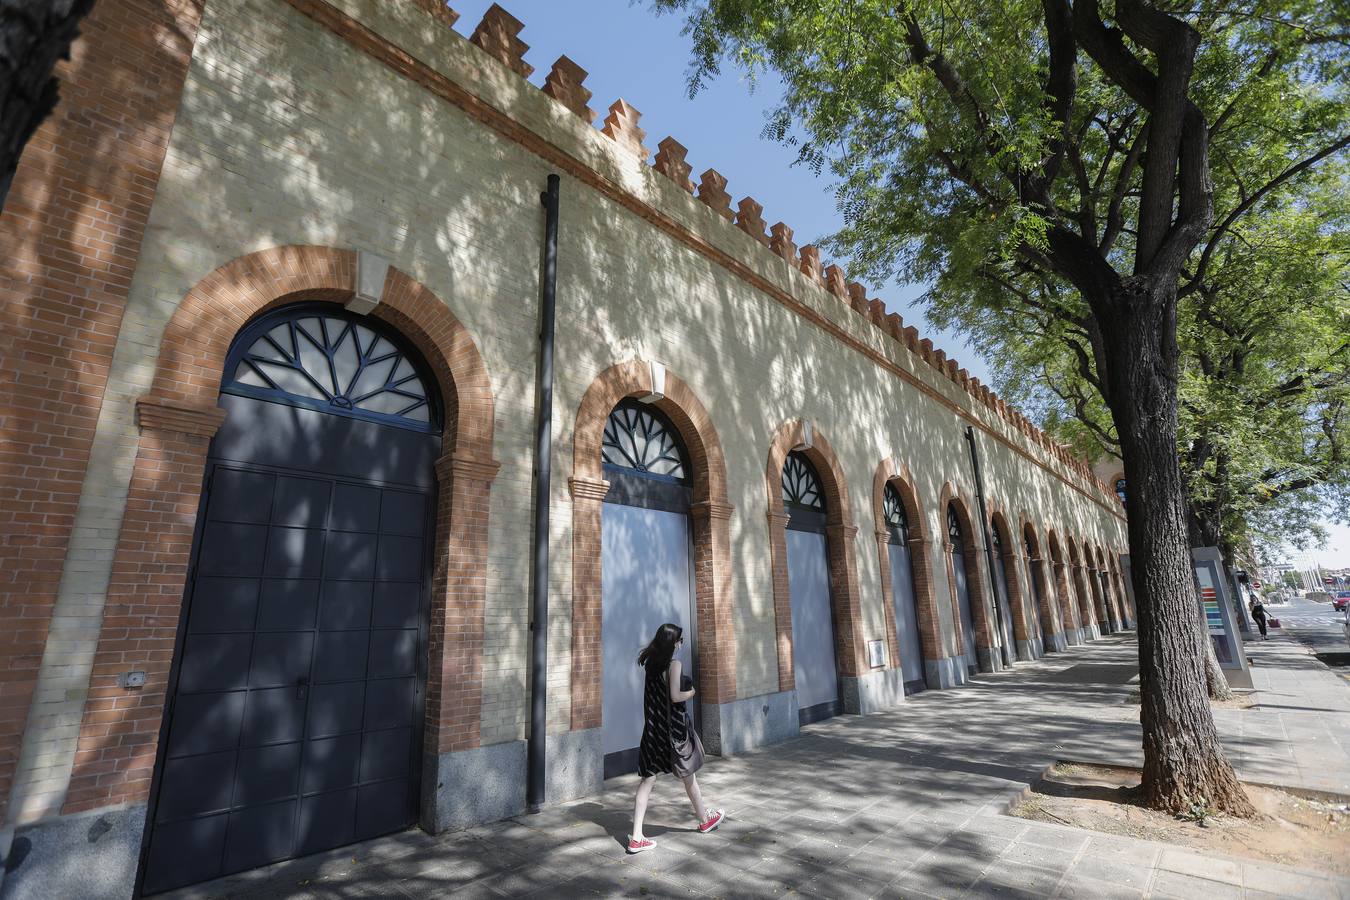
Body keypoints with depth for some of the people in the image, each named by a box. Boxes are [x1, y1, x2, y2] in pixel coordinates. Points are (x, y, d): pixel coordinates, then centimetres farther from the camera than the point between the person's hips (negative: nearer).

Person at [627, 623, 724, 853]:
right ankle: (705, 820, 35)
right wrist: (691, 692, -3)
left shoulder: (650, 664, 4)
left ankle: (636, 837, 3)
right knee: (688, 773, 15)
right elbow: (675, 696, -21)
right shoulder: (674, 664, -17)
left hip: (653, 728, 5)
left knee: (648, 778, 6)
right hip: (673, 726, -5)